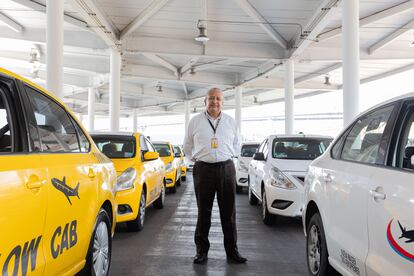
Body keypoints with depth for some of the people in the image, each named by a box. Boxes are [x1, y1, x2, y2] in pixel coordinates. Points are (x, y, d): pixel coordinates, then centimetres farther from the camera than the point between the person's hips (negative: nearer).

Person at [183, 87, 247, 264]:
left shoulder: (231, 122, 10)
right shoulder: (195, 121, 6)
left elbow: (237, 145, 21)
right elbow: (187, 146, 16)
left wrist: (226, 156, 12)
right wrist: (197, 158, 9)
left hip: (226, 169, 1)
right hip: (203, 169, -1)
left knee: (228, 212, 3)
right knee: (203, 212, 4)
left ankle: (232, 251, 13)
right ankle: (201, 251, 15)